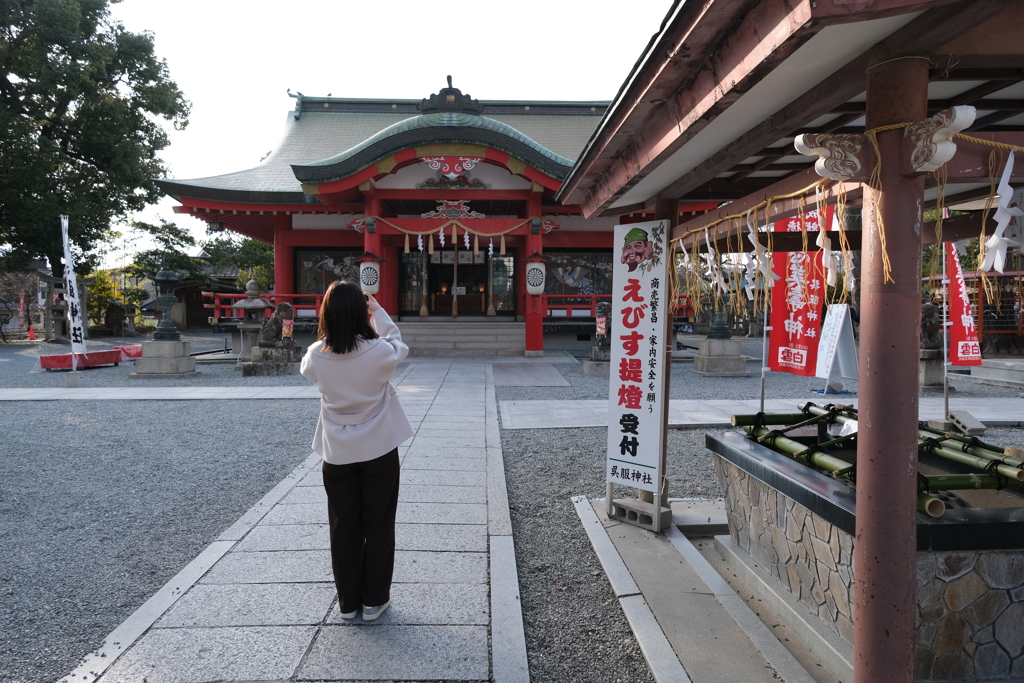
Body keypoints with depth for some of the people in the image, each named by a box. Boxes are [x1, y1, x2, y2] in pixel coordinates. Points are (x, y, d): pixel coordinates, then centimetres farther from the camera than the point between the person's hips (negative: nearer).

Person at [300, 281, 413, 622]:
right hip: (379, 451, -2)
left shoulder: (317, 355, -13)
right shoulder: (379, 351, -19)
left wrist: (337, 316, 7)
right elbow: (398, 345, 4)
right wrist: (377, 310, 6)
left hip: (337, 454, 2)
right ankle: (374, 600, 22)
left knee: (343, 528, 15)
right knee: (378, 526, 12)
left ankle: (348, 601, 27)